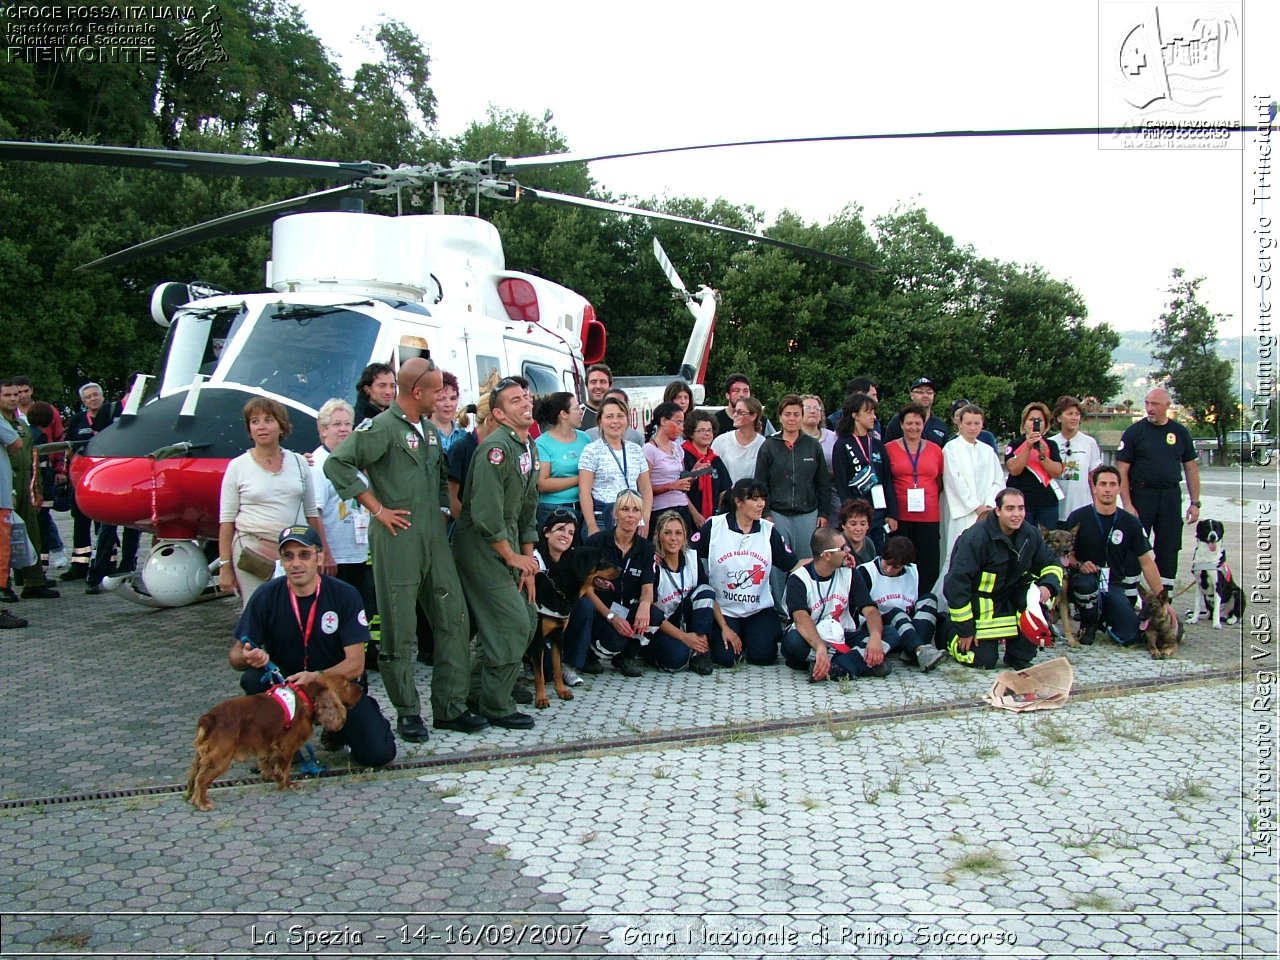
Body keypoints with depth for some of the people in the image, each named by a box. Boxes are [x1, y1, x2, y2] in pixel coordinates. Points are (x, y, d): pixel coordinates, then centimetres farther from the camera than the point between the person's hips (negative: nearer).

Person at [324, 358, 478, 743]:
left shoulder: (429, 429, 16)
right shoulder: (382, 427, -9)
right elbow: (337, 464, -17)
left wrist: (442, 510, 14)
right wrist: (377, 509, -15)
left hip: (435, 539, 8)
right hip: (398, 541, -8)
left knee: (454, 620, 6)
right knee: (401, 632, 1)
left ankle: (450, 707, 15)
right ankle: (407, 713, 13)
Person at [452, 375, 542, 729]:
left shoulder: (530, 448, 11)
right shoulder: (496, 447, -19)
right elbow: (486, 514, -24)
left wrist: (527, 563, 10)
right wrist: (513, 558, -15)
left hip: (507, 542, 9)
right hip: (480, 544, -9)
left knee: (528, 619, 11)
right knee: (512, 623, -10)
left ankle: (479, 692, 25)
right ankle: (496, 706, 6)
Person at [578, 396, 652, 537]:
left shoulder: (636, 450, 13)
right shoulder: (591, 450, -1)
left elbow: (646, 488, 14)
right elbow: (584, 492, -7)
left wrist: (645, 518, 0)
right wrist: (592, 527, -13)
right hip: (602, 519, -4)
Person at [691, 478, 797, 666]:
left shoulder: (769, 531, 0)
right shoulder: (714, 527, -7)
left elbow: (792, 565, 1)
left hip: (759, 609, 2)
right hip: (723, 609, -2)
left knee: (763, 656, -14)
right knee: (726, 658, -15)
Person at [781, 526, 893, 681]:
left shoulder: (849, 574, 3)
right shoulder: (798, 579, -11)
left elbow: (870, 610, -8)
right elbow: (801, 618, -29)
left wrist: (875, 637, -31)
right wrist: (820, 648, -48)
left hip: (842, 638, 4)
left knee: (890, 635, -18)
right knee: (793, 640, -38)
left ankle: (837, 668, -35)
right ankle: (864, 662, -32)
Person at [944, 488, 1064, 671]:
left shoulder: (1030, 534, -5)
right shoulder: (976, 537, -24)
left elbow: (1052, 563, 9)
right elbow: (957, 582, -24)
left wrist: (1048, 585, -17)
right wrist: (964, 629, -22)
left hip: (1010, 592, 6)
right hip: (979, 600, -6)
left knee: (1040, 599, -24)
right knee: (983, 661, -12)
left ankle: (1019, 657, -5)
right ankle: (950, 633, 20)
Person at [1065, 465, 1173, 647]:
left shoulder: (1130, 522, 3)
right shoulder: (1078, 518, -5)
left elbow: (1147, 562, 5)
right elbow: (1067, 555, 0)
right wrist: (1079, 565, -23)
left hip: (1114, 585, 2)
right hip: (1084, 578, -2)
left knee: (1131, 636, -17)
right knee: (1086, 583, -39)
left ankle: (1102, 618, 19)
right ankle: (1088, 625, -6)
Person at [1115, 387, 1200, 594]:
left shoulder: (1180, 432, 8)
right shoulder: (1135, 432, -2)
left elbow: (1191, 468, 12)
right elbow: (1122, 471, -5)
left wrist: (1195, 503, 6)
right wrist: (1127, 504, -13)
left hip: (1171, 497, 3)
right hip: (1141, 495, -3)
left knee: (1169, 549, 6)